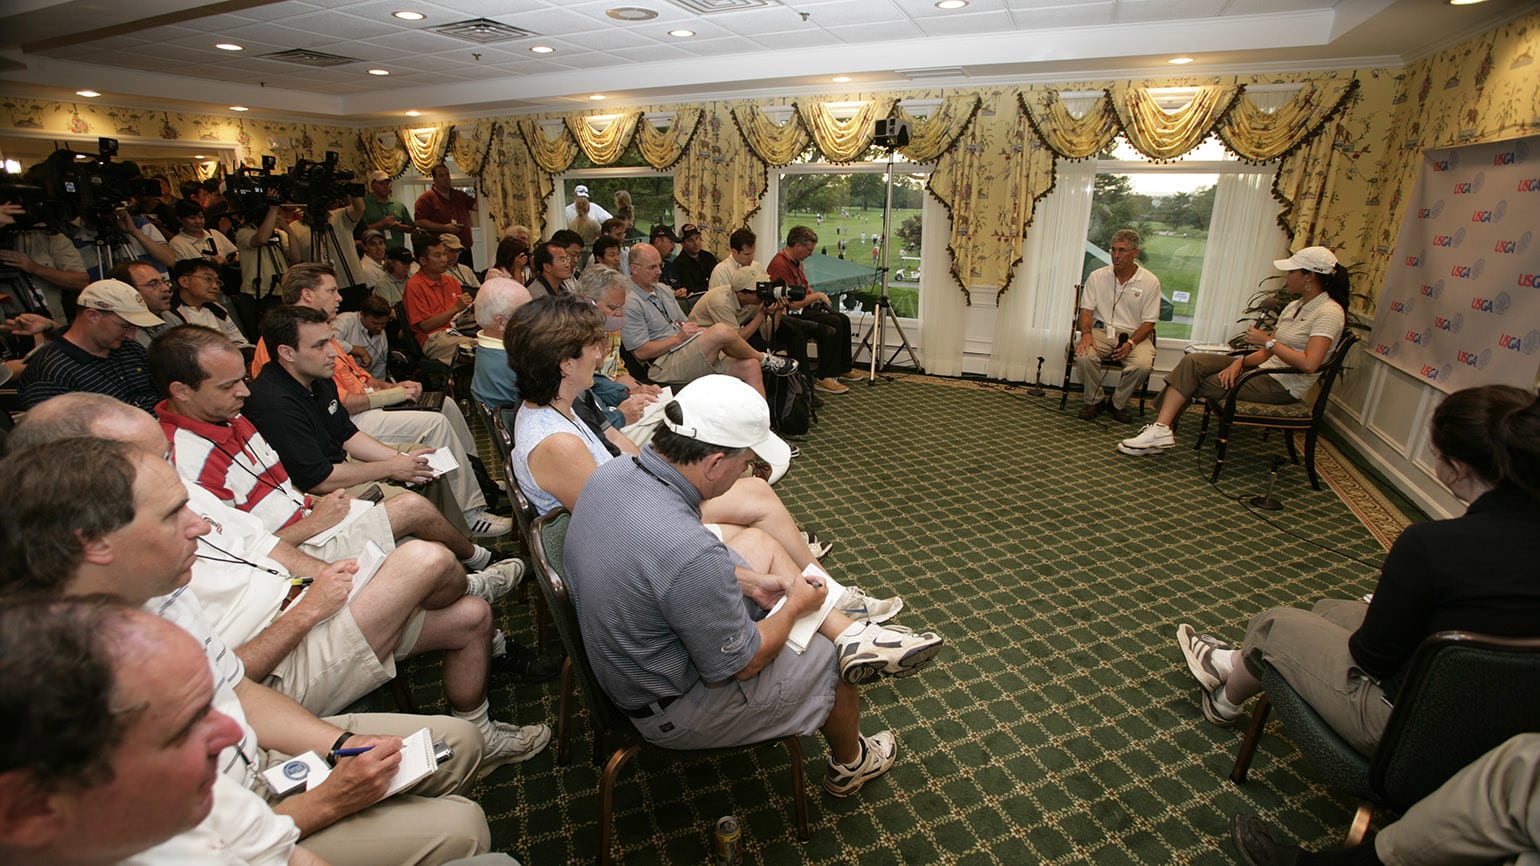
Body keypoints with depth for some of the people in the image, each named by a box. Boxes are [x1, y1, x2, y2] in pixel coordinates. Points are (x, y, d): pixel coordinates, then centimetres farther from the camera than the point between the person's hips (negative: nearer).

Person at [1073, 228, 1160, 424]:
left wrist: (1130, 343, -18)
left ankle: (1119, 404, -3)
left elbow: (1149, 322, -1)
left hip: (1134, 334, -1)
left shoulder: (1150, 282, 0)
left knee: (1143, 365, -31)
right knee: (1084, 356, -32)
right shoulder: (1097, 276, 4)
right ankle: (1094, 401, -6)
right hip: (1101, 330, 1)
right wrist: (1086, 333, -17)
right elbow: (1086, 310, 4)